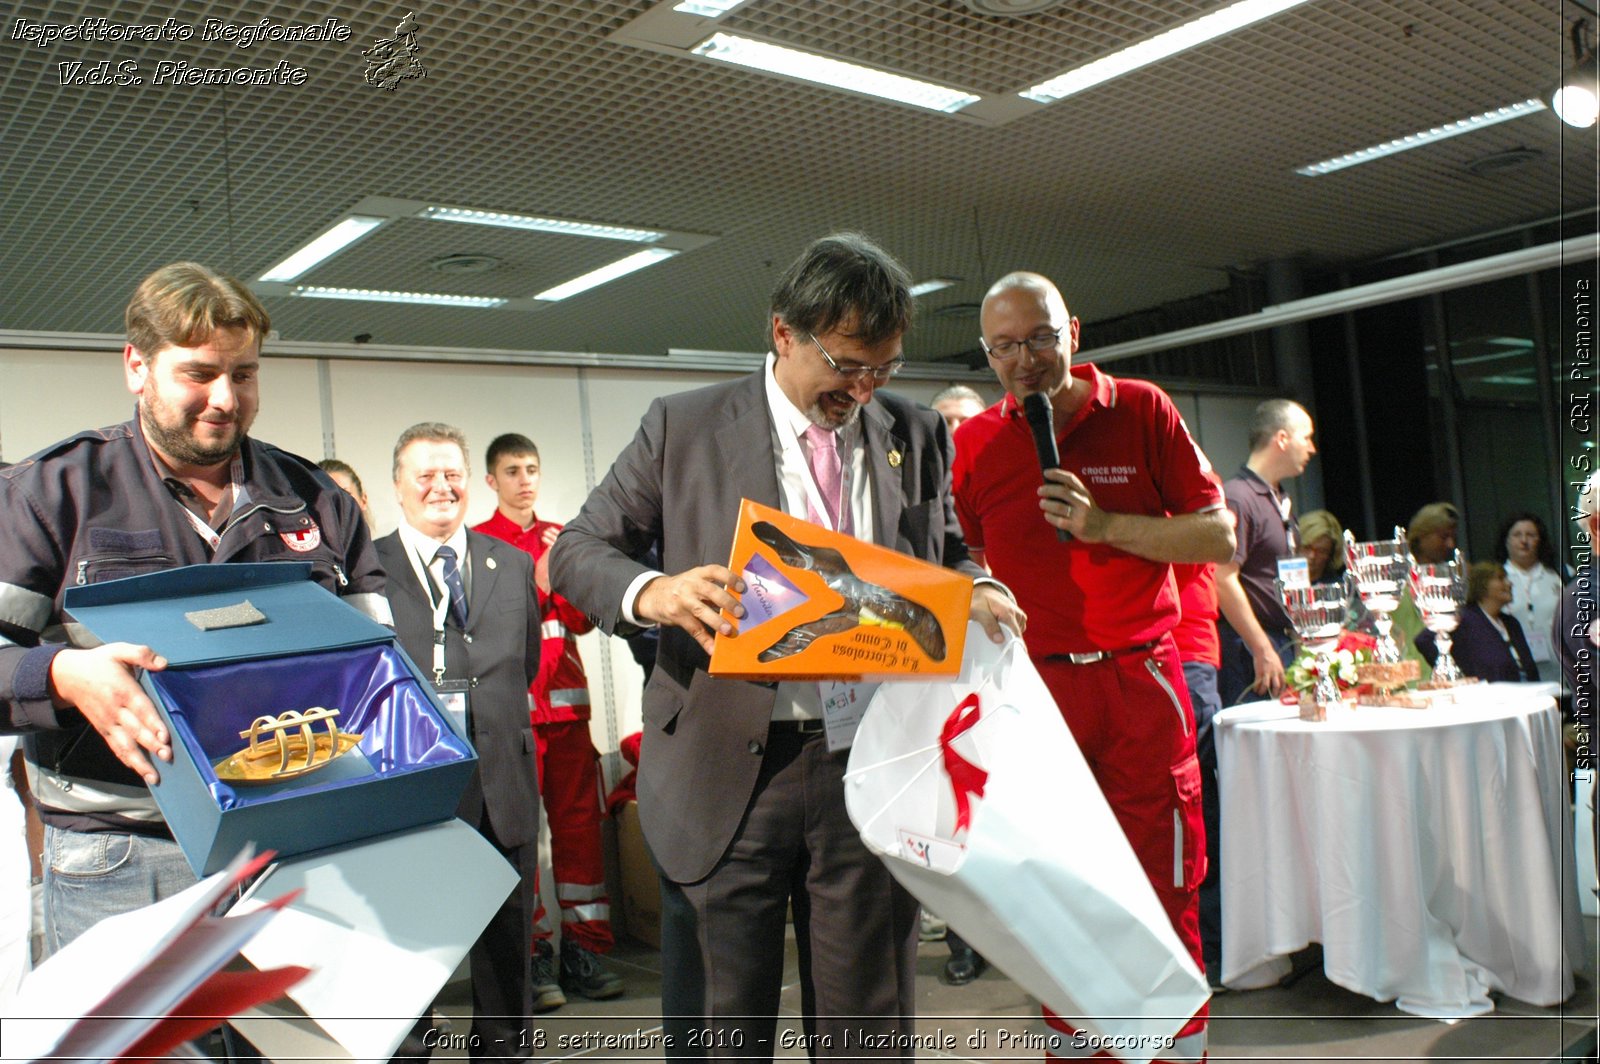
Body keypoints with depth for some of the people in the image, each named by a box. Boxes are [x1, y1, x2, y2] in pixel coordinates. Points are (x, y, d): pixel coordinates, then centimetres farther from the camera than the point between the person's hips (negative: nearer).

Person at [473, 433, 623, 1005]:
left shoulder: (560, 537, 17)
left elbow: (582, 620, 10)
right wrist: (535, 582, -14)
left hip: (565, 698, 4)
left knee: (578, 818, 4)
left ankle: (583, 946, 12)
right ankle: (531, 953, 5)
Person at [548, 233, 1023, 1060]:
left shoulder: (917, 436, 10)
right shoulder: (684, 427, 1)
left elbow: (945, 558, 20)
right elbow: (577, 549, 2)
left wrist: (974, 591, -5)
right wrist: (651, 592, -21)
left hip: (874, 770, 2)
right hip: (727, 772, -2)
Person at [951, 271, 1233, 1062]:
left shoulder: (1140, 410, 0)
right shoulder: (973, 444, 4)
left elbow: (1220, 539, -1)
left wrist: (1103, 524, -13)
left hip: (1141, 679, -1)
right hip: (1034, 687, 1)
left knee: (1164, 891, 2)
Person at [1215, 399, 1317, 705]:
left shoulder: (1282, 500, 19)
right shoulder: (1237, 497, -14)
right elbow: (1224, 582, -21)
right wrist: (1263, 650, -20)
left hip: (1284, 643, 10)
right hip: (1249, 648, -10)